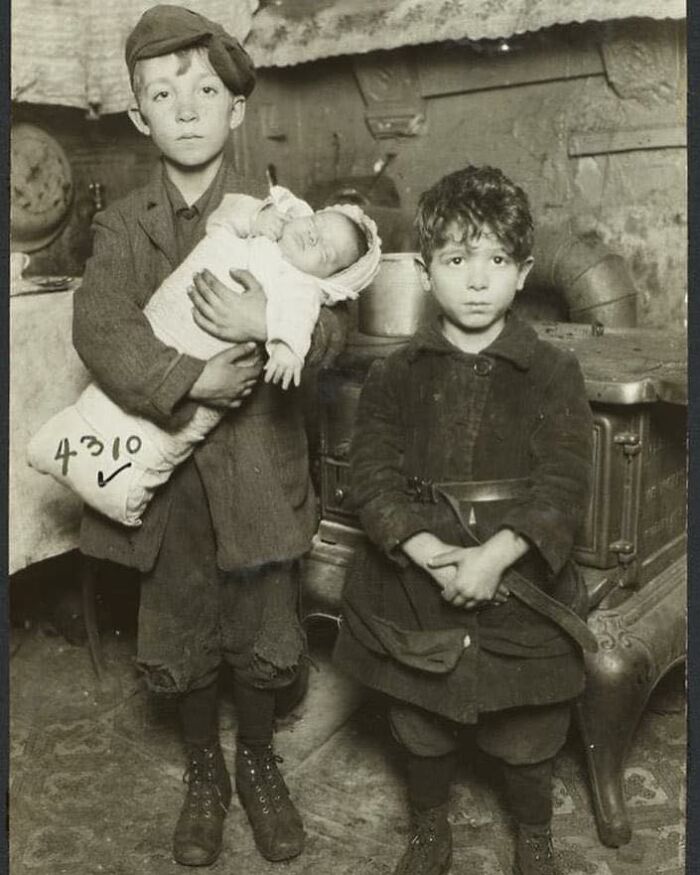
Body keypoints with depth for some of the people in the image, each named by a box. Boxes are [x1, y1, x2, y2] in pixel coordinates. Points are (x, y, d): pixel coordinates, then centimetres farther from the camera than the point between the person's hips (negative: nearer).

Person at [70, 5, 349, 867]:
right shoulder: (122, 224, 1)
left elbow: (331, 323, -9)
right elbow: (99, 328, -13)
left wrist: (270, 327, -30)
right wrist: (189, 382, -28)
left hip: (257, 467, 0)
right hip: (166, 466, 1)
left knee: (264, 642, 12)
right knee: (180, 643, 14)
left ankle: (259, 764, 41)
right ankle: (204, 773, 41)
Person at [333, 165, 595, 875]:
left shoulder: (553, 374, -6)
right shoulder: (393, 376, -2)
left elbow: (563, 485, -12)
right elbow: (372, 476, -8)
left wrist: (495, 555, -24)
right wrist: (424, 548, -22)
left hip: (518, 586, -1)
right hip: (416, 586, 1)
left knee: (526, 738, 17)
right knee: (421, 731, 20)